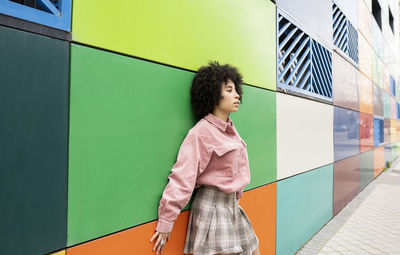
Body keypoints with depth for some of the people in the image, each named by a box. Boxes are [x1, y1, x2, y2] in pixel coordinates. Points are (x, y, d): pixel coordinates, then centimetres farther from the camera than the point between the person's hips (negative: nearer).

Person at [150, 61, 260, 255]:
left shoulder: (230, 128, 9)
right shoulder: (201, 132, -17)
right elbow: (182, 177, -20)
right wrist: (165, 222, -19)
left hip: (232, 205, 9)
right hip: (211, 206, -8)